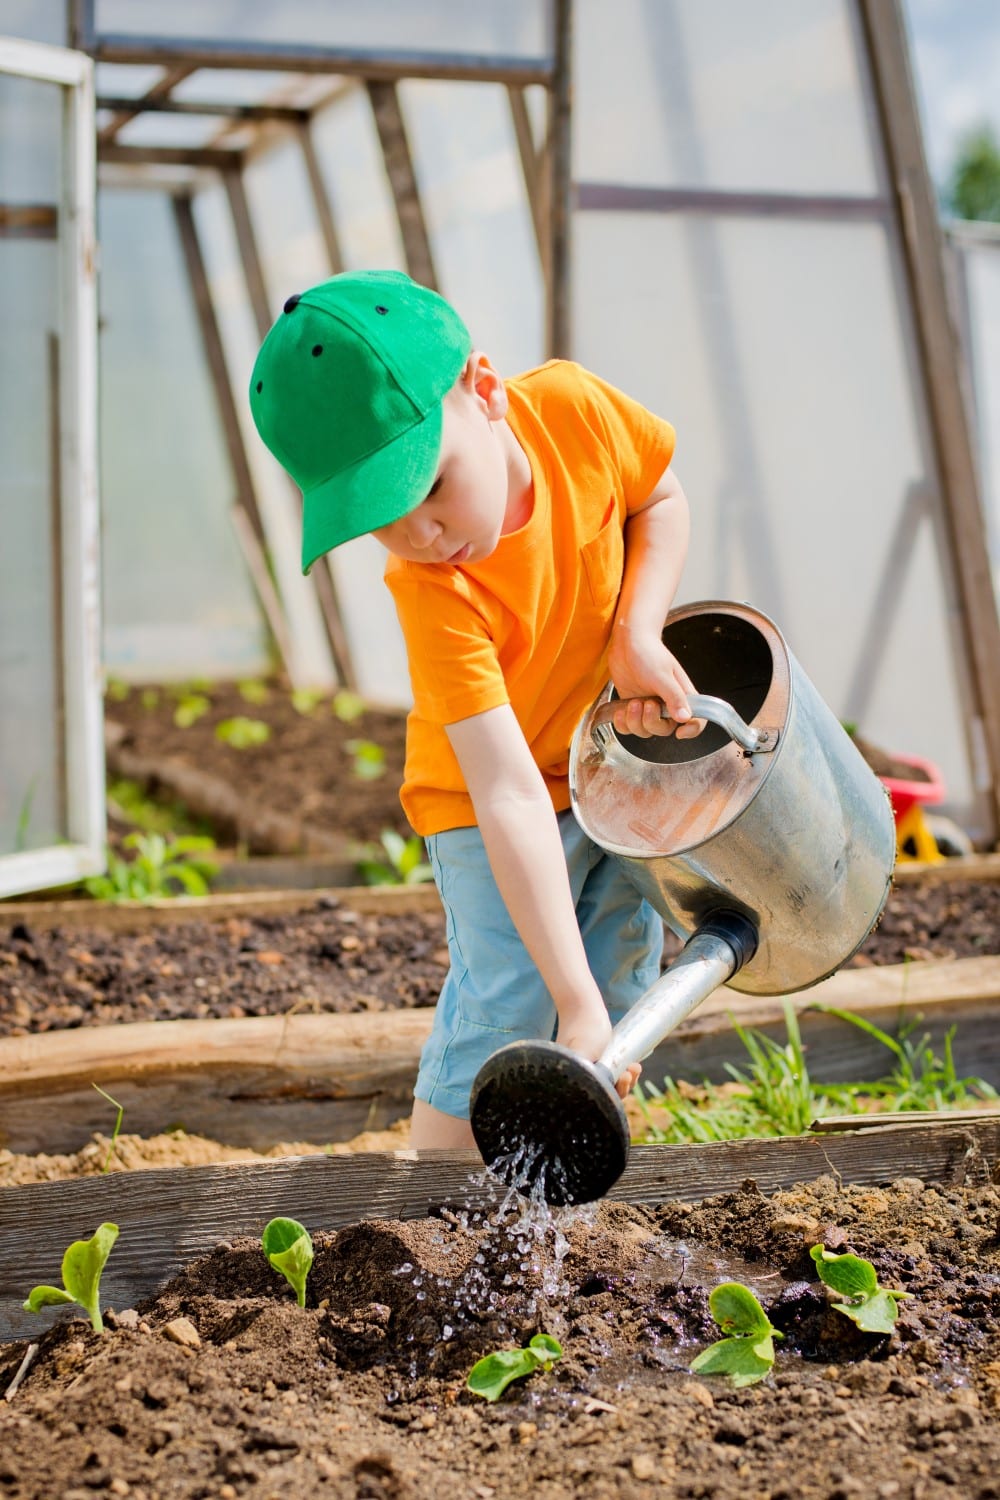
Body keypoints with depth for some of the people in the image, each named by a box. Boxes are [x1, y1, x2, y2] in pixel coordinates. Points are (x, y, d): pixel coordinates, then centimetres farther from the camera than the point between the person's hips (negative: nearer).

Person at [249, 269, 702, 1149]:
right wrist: (575, 1003, -43)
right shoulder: (434, 594, -36)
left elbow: (661, 499, -4)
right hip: (486, 804, -5)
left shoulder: (572, 408, -26)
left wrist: (637, 632, -22)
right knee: (498, 1022, -13)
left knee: (624, 994, 9)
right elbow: (510, 797, -40)